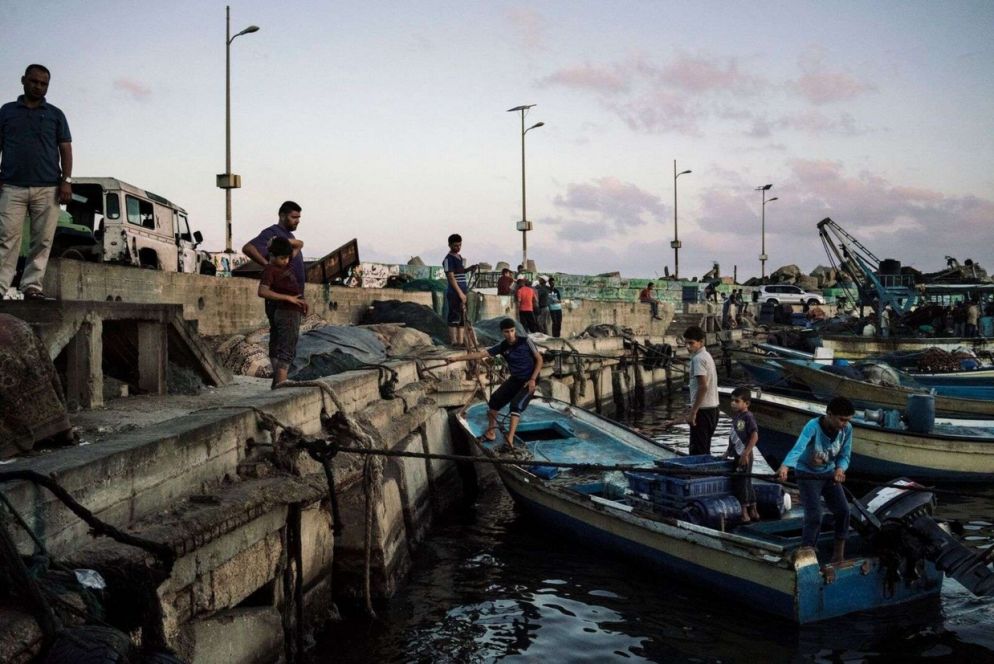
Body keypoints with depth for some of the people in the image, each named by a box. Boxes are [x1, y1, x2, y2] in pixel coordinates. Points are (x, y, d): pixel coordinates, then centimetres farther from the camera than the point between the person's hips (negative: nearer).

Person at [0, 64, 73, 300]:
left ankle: (32, 285, 0)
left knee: (43, 240, -3)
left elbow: (65, 149, 10)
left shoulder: (55, 115, 15)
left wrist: (66, 181, -3)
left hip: (48, 189, 1)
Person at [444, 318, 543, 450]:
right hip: (515, 379, 6)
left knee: (516, 405, -23)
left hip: (529, 380, -6)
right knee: (495, 399, 2)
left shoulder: (525, 341, -16)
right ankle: (491, 432, 19)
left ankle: (510, 439, -27)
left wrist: (533, 379, -19)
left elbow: (539, 359, -10)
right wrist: (457, 358, -13)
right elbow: (481, 354, -7)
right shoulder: (502, 347, -5)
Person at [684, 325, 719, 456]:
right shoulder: (706, 355, 15)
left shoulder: (698, 358, -15)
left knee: (697, 451, -8)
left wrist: (693, 412, -21)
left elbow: (703, 387, -23)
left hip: (702, 410, -10)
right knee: (705, 449, 15)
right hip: (712, 408, 10)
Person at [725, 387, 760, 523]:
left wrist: (746, 453, -25)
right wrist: (729, 451, 20)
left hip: (744, 456, -9)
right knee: (746, 483, 15)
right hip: (737, 455, 9)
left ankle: (744, 513, 4)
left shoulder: (748, 417, -16)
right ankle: (753, 511, 24)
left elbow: (755, 436, -22)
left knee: (742, 482, -4)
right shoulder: (735, 416, 11)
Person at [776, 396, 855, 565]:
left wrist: (840, 469, -33)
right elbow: (798, 448, -49)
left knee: (843, 510, -1)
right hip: (807, 474, -5)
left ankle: (839, 551, 19)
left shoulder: (847, 429, -17)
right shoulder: (813, 426, -33)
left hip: (829, 473, 5)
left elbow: (845, 455, -9)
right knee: (814, 516, -13)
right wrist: (785, 466, -68)